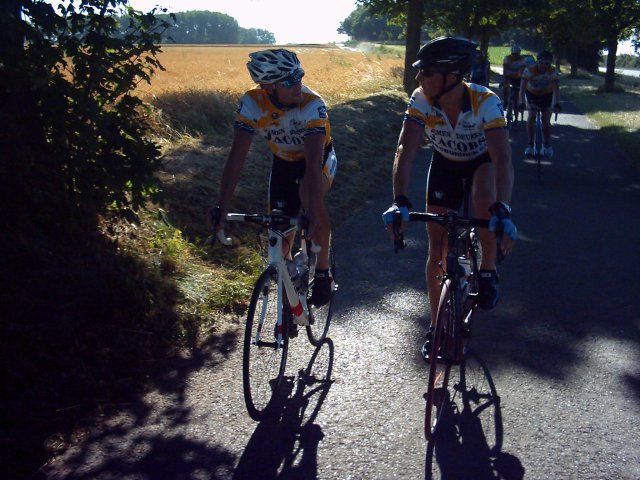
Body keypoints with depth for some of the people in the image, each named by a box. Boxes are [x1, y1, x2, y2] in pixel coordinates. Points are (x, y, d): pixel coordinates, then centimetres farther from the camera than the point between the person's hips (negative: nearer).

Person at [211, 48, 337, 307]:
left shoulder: (312, 104, -36)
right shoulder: (251, 104, -27)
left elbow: (313, 163, -43)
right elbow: (236, 157, -29)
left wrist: (314, 213, -53)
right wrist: (222, 208, -37)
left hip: (321, 157, -3)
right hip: (284, 161, 4)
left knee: (309, 191, -36)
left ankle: (323, 273, -19)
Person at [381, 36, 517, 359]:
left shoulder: (485, 102, -36)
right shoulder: (422, 100, -29)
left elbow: (502, 157, -45)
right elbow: (405, 150, -37)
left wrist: (503, 211, -59)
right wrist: (400, 201, -51)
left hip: (483, 161, -2)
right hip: (445, 165, 2)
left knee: (485, 200, -38)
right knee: (437, 249, -2)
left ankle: (488, 269, -10)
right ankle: (437, 326, 15)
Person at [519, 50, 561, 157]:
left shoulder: (553, 72, -28)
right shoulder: (530, 70, -32)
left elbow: (556, 89, -37)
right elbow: (523, 87, -39)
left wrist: (557, 104, -53)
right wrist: (522, 103, -54)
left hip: (547, 94, 0)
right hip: (532, 93, 0)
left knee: (546, 120, -6)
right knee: (531, 116, -18)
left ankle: (546, 144, 16)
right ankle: (530, 144, -6)